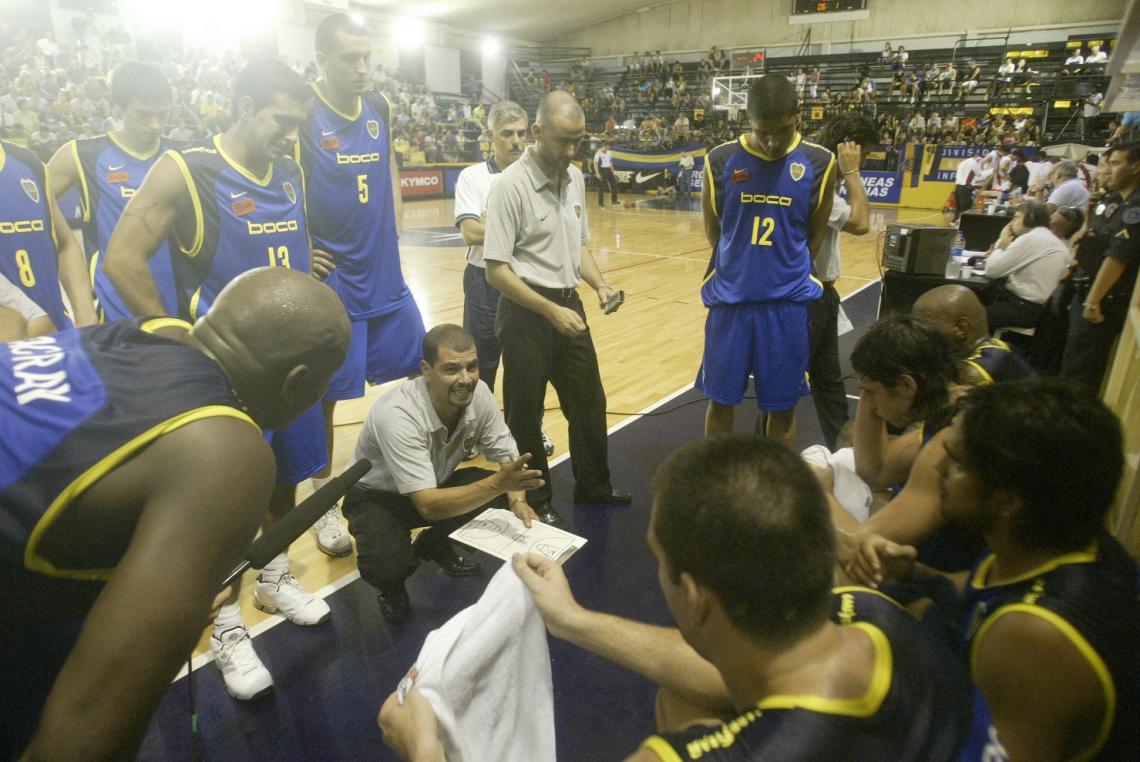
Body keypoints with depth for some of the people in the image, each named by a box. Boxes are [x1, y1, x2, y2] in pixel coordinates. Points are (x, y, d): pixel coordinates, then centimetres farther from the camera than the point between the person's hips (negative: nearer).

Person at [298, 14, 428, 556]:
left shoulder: (381, 107, 7)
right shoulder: (303, 115, -11)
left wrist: (391, 236, 9)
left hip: (385, 276, 6)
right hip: (330, 283, -6)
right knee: (324, 395, 4)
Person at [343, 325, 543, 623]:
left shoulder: (478, 394, -21)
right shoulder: (397, 416, -37)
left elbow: (506, 456, -10)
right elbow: (429, 506, -40)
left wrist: (517, 499, -29)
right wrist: (498, 483, -48)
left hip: (437, 484, 5)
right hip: (376, 496, -5)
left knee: (504, 500, -17)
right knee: (390, 565, -33)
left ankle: (435, 545, 11)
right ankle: (391, 585, 6)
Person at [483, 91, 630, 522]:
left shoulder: (575, 178, 6)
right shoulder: (511, 186, -16)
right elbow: (496, 269, -18)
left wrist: (599, 284, -1)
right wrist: (551, 311, -20)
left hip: (569, 305, 7)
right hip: (526, 312, -7)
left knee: (588, 401, 16)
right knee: (525, 413, 8)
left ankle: (592, 486, 36)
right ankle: (535, 500, 26)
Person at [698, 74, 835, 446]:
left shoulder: (820, 162, -3)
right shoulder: (720, 160, -4)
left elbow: (815, 237, 6)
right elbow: (713, 231, 6)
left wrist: (784, 269, 4)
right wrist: (745, 264, 7)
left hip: (788, 301, 0)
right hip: (730, 297, 0)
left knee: (782, 406, 10)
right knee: (720, 400, 10)